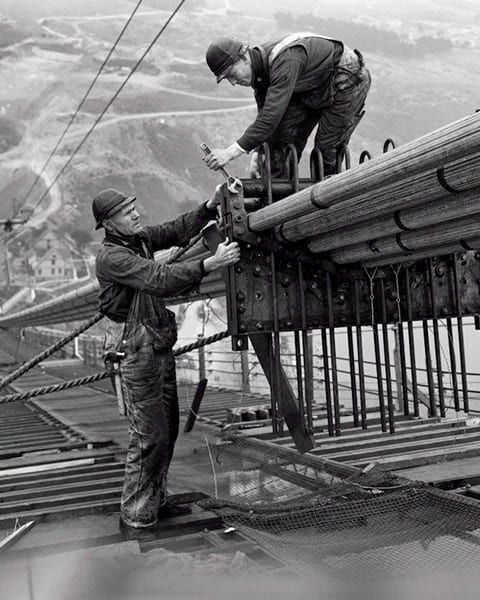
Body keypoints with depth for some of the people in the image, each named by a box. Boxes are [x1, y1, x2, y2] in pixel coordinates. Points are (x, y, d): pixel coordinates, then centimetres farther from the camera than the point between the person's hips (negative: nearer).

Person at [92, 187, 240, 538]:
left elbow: (178, 231, 9)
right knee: (149, 436, -6)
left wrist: (210, 207, -7)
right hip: (138, 350, -9)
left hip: (161, 345, 9)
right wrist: (210, 264, -34)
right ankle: (135, 518, 7)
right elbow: (159, 278, -28)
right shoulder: (111, 257, -17)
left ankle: (155, 502, 28)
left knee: (168, 429, 15)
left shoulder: (141, 237, 9)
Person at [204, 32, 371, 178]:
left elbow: (271, 117, -43)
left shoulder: (285, 62, -38)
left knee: (327, 148, -6)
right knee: (283, 135, -3)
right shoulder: (260, 66, -9)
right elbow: (264, 113, 1)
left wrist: (231, 152, -44)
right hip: (313, 89, 8)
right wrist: (257, 154, -6)